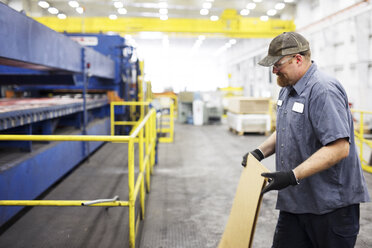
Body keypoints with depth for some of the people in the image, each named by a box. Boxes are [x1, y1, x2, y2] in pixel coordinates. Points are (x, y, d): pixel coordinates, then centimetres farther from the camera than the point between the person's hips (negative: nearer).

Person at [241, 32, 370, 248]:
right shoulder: (289, 89, 12)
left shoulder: (324, 90, -20)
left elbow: (339, 148, -26)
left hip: (330, 203, -9)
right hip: (295, 200, 9)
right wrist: (261, 152, 7)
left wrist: (293, 176, -29)